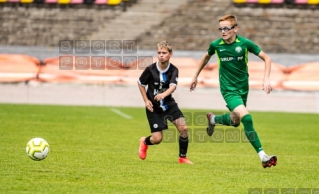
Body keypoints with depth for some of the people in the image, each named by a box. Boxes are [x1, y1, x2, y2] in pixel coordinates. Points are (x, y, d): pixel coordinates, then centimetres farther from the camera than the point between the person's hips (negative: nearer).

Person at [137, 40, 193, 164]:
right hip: (154, 107, -2)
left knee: (183, 128, -15)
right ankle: (144, 142, 32)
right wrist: (146, 100, -3)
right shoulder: (150, 70, -15)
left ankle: (183, 157, 4)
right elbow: (140, 83, 3)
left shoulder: (173, 70, -12)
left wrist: (163, 94, -48)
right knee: (157, 139, -6)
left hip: (169, 104, 2)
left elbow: (173, 86, -28)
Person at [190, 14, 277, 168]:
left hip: (243, 87, 3)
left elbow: (266, 58, -5)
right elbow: (206, 57, 15)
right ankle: (263, 157, -20)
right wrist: (196, 76, 21)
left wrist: (266, 79, -17)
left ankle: (213, 119, 50)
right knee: (246, 118, -22)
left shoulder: (244, 43, -11)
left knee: (235, 121, 17)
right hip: (228, 89, -3)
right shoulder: (216, 45, -9)